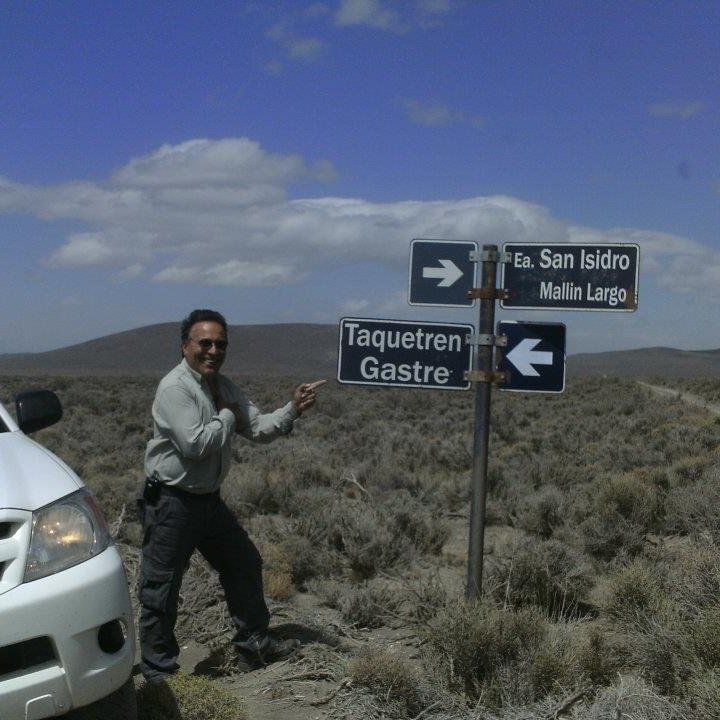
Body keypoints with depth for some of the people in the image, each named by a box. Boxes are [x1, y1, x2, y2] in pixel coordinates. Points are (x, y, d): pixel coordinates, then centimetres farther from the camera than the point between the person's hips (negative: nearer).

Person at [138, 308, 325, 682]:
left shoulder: (224, 386, 10)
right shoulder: (174, 388, -18)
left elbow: (258, 428, 6)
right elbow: (194, 444, -27)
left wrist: (293, 409, -10)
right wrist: (227, 416, -11)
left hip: (209, 499, 9)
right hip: (173, 502, -9)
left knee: (245, 565, 18)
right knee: (161, 592, 0)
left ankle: (254, 645, 34)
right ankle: (158, 672, 14)